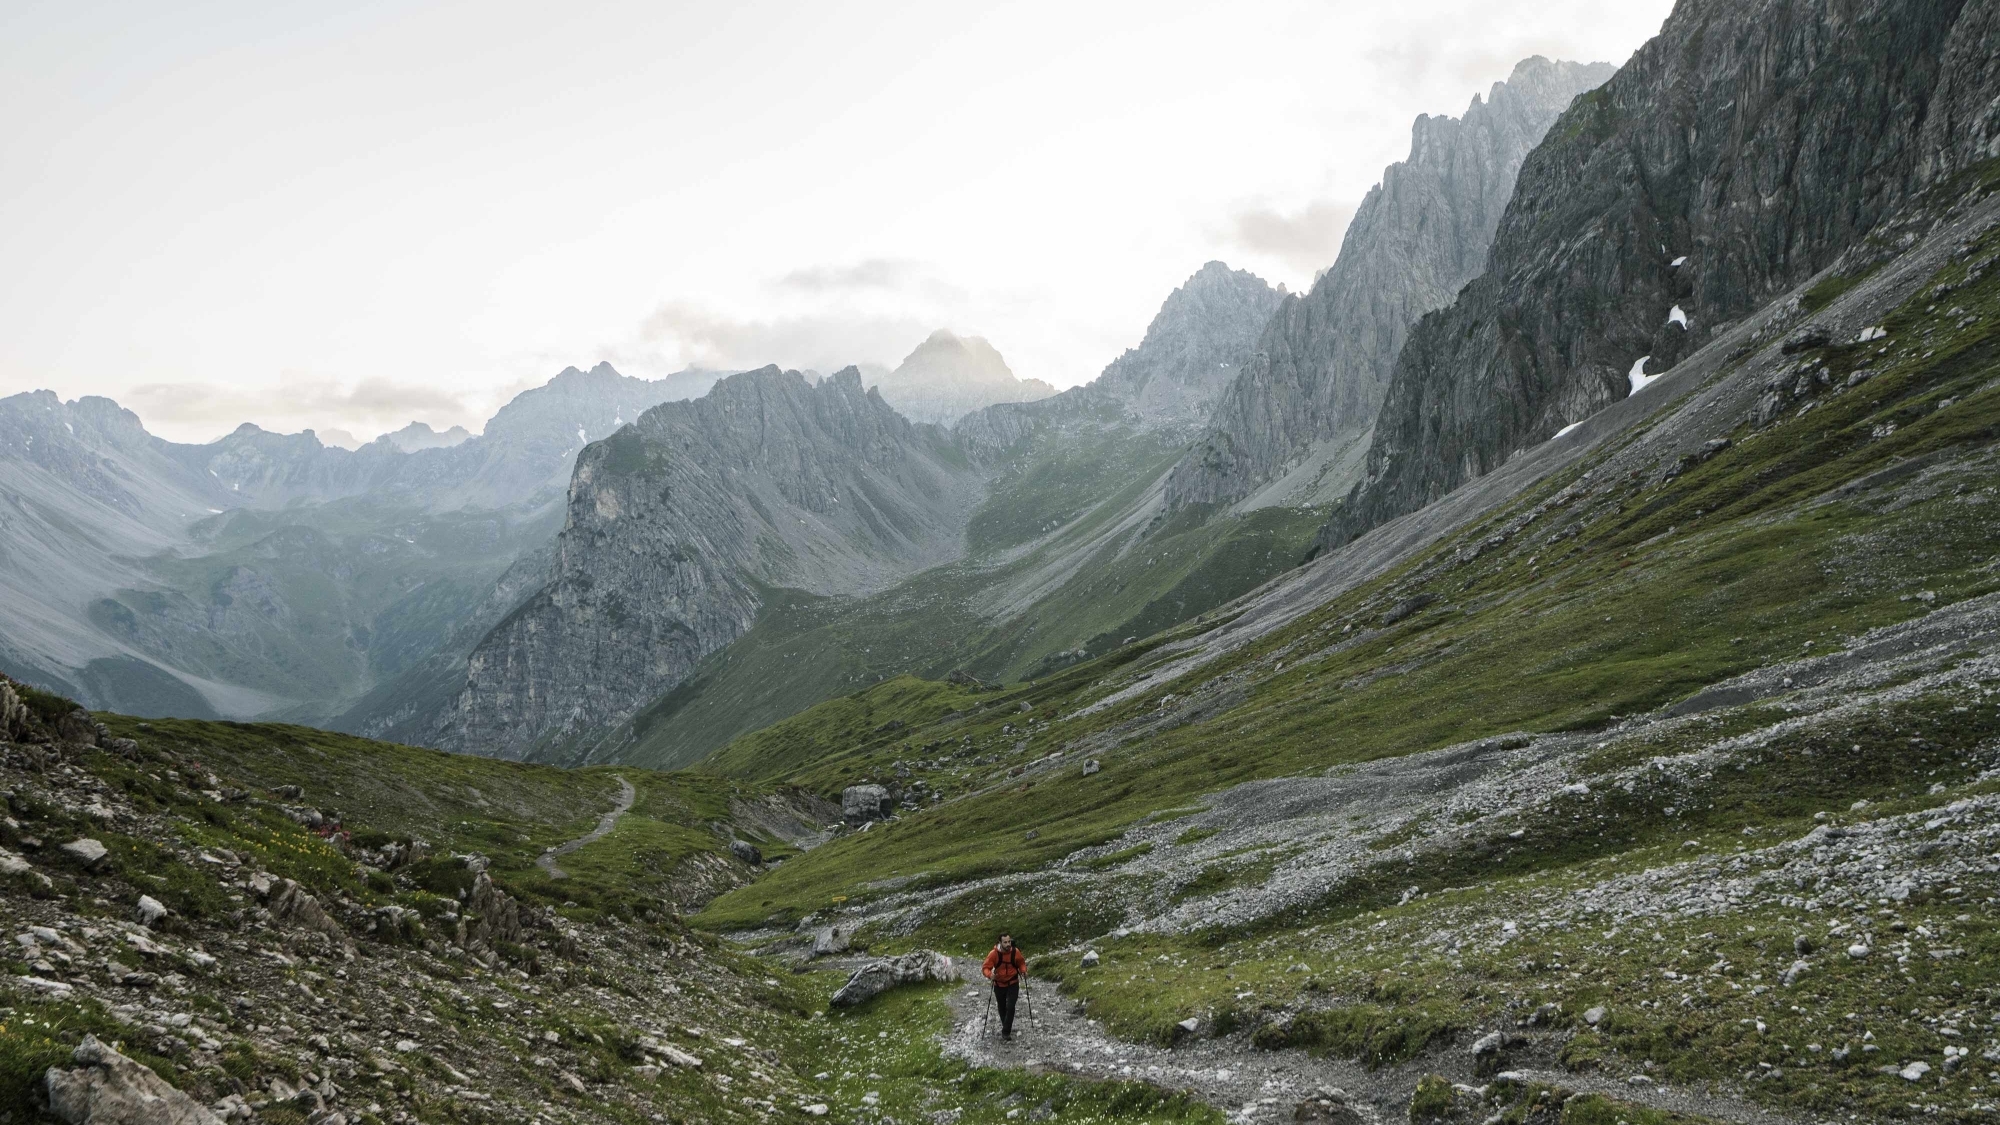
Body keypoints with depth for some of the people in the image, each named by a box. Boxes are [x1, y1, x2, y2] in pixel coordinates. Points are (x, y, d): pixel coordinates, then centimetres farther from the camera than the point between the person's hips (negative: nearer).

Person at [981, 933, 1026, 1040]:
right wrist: (990, 975, -37)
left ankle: (1006, 1032, -8)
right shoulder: (994, 954, -18)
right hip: (999, 985, 1)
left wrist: (1023, 970, -15)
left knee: (1010, 1007, -14)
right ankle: (1006, 1026, 39)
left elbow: (1021, 963, 6)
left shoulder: (1015, 952, -12)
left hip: (1013, 984, -1)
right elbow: (986, 968, -16)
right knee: (1002, 1008, 16)